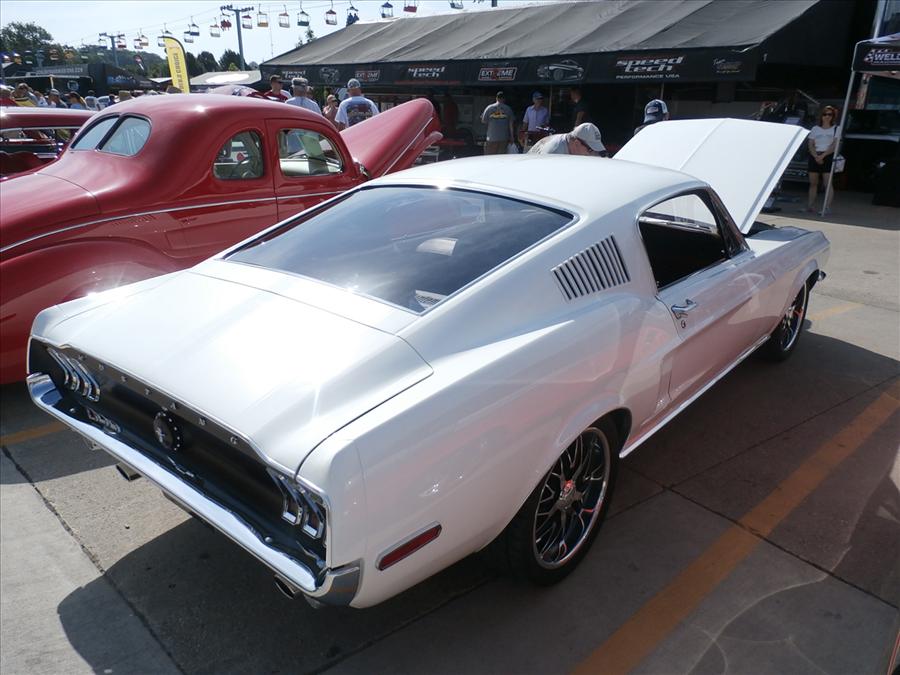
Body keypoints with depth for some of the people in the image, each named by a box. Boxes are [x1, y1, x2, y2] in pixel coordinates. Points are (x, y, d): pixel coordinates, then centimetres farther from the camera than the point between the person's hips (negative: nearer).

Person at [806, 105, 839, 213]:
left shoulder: (835, 129, 6)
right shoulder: (815, 129, 13)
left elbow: (834, 146, -5)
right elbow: (810, 145, 4)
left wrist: (822, 155, -17)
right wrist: (816, 156, -13)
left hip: (828, 157, -3)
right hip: (814, 157, 3)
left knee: (827, 184, -11)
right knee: (813, 183, 6)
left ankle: (827, 207, -16)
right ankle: (810, 205, 11)